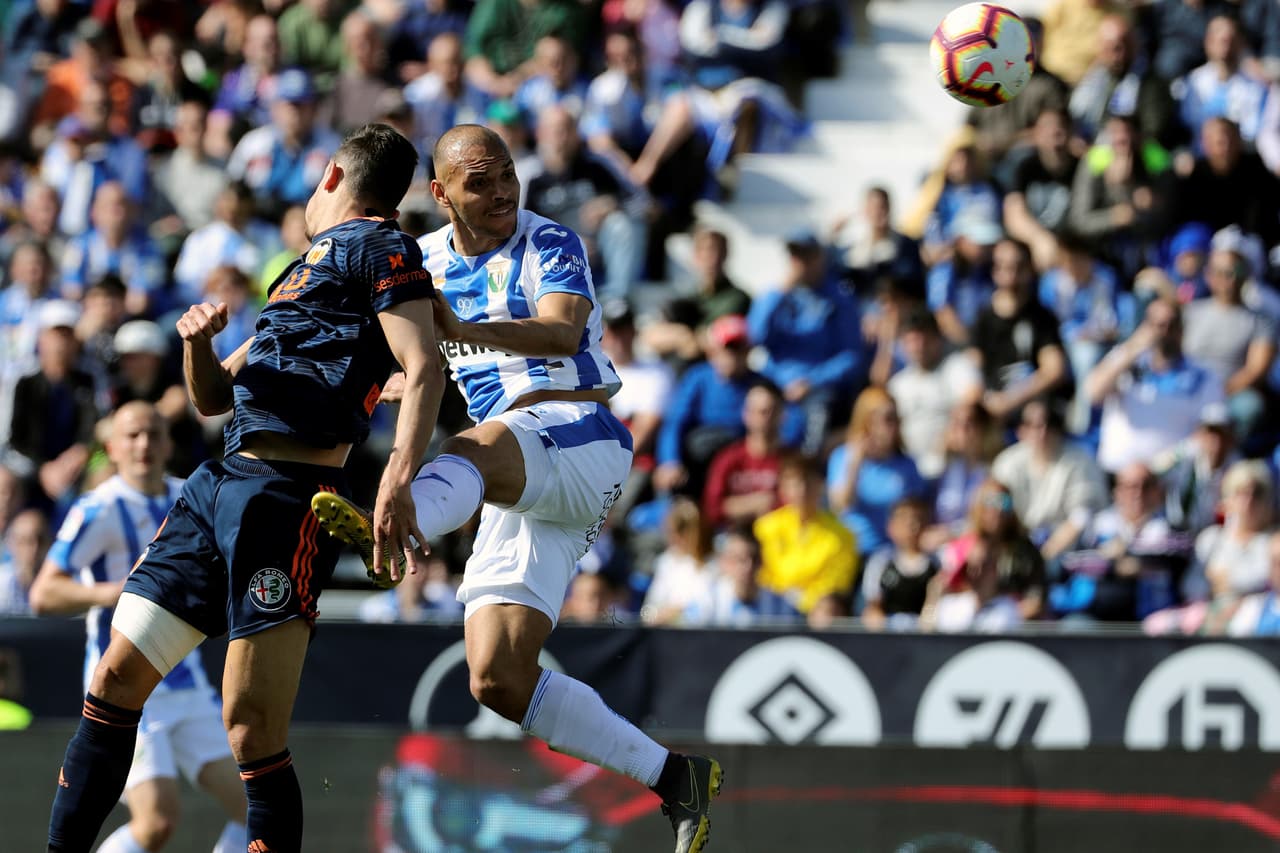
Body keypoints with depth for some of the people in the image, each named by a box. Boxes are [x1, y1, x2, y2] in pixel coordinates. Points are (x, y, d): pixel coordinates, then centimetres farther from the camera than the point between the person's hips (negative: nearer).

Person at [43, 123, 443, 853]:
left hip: (288, 495, -9)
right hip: (221, 486, 9)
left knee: (252, 729, -16)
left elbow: (425, 368, -12)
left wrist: (399, 478, -27)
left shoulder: (380, 248, 2)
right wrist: (198, 340, 9)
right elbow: (212, 398, 32)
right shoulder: (307, 272, 29)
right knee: (117, 679, 6)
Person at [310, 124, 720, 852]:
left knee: (480, 447, -40)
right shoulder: (425, 262, 15)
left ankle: (388, 531, -73)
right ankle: (672, 777, 3)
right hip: (517, 485, 7)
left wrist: (466, 330, -41)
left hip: (580, 442, -7)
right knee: (498, 679, -4)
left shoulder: (551, 245, -3)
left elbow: (562, 333, -23)